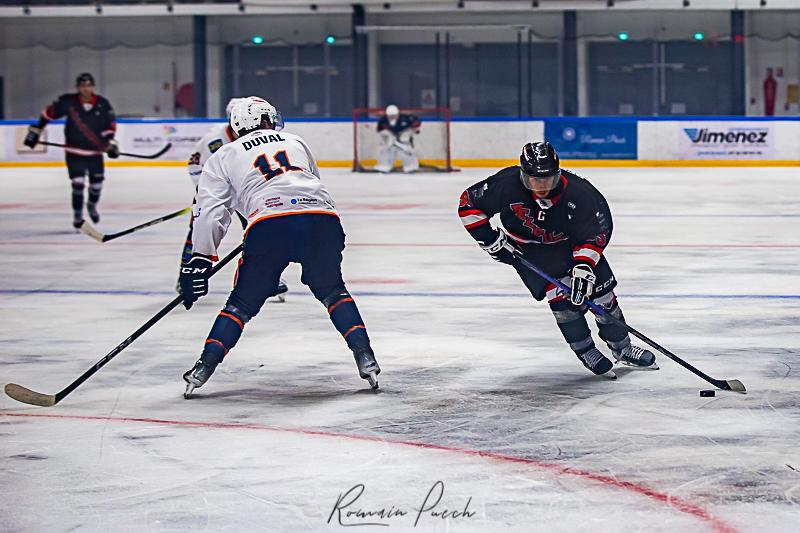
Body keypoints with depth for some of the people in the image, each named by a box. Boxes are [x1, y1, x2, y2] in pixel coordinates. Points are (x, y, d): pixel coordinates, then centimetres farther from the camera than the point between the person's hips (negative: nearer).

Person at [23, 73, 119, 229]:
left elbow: (110, 124, -1)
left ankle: (92, 205, 38)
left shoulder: (103, 105, -10)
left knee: (97, 182, 8)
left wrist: (111, 142, -13)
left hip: (95, 151, 2)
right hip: (74, 151, -2)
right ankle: (77, 215, 3)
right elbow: (48, 113, -2)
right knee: (78, 183, -11)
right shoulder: (68, 102, -13)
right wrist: (35, 131, 1)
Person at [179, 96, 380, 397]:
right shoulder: (296, 143, 33)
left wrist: (200, 259, 14)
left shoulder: (224, 157, 24)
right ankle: (365, 359, 11)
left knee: (244, 302, 13)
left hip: (270, 224, -2)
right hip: (323, 219, 2)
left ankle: (204, 368, 6)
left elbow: (210, 210, 14)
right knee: (332, 291, 24)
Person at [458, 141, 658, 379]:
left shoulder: (577, 192, -30)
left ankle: (622, 349, 23)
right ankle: (586, 352, 1)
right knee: (561, 295, -17)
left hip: (571, 241, 1)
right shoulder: (506, 186, -32)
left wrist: (584, 267, -28)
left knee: (600, 288, 3)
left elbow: (596, 232, -19)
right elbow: (469, 204, -19)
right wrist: (490, 240, -20)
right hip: (527, 248, -1)